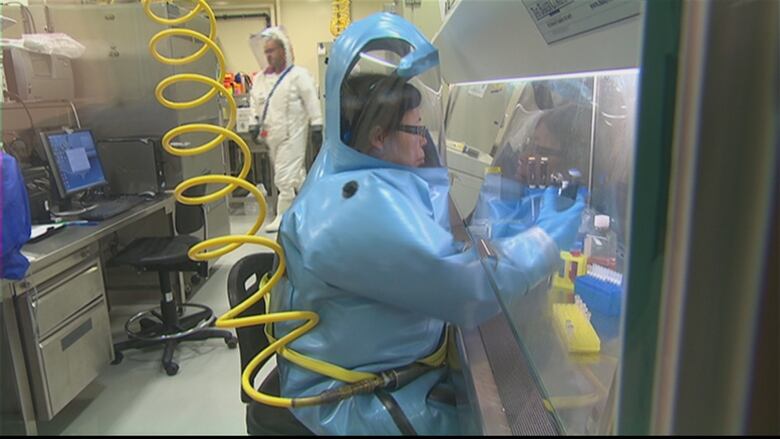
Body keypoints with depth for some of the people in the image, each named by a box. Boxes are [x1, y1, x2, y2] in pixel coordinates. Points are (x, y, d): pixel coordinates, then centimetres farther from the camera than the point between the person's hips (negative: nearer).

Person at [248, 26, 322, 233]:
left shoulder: (298, 74, -5)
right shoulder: (259, 78, 12)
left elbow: (311, 101, -8)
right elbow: (254, 103, 15)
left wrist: (316, 128, -12)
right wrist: (255, 123, -1)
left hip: (292, 134, -6)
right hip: (272, 135, 6)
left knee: (285, 177, -9)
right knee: (296, 175, 15)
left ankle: (283, 217, 2)